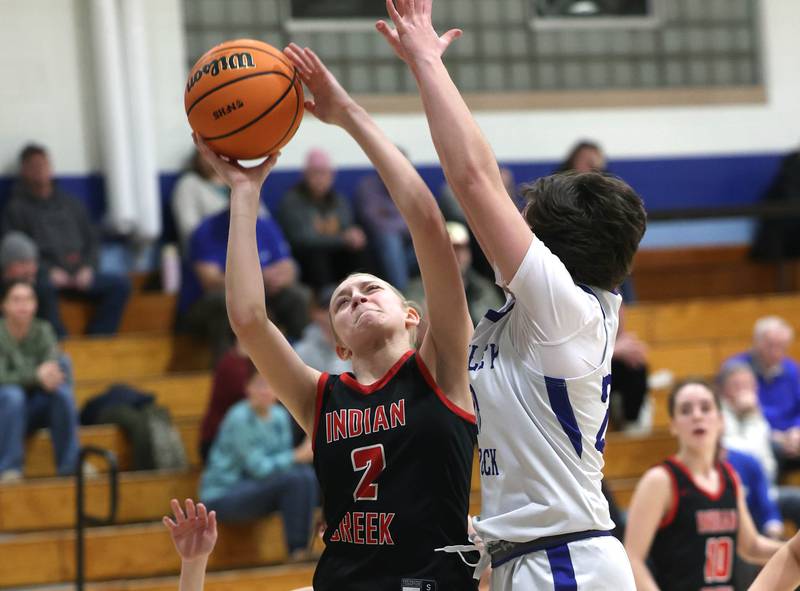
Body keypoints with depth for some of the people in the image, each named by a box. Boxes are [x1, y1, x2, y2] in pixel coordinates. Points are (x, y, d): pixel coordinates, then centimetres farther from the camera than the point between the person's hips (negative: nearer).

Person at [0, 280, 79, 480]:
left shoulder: (42, 331, -1)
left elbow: (54, 367, -13)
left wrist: (50, 375, -38)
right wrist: (36, 376, -39)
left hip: (34, 410, 3)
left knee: (62, 392, -27)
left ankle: (70, 464, -23)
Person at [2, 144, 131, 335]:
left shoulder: (71, 203, 23)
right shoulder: (17, 208, 9)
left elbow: (92, 241, 21)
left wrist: (87, 267, 1)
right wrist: (48, 271, -13)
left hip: (80, 275, 4)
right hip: (44, 276, -4)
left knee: (121, 284, -20)